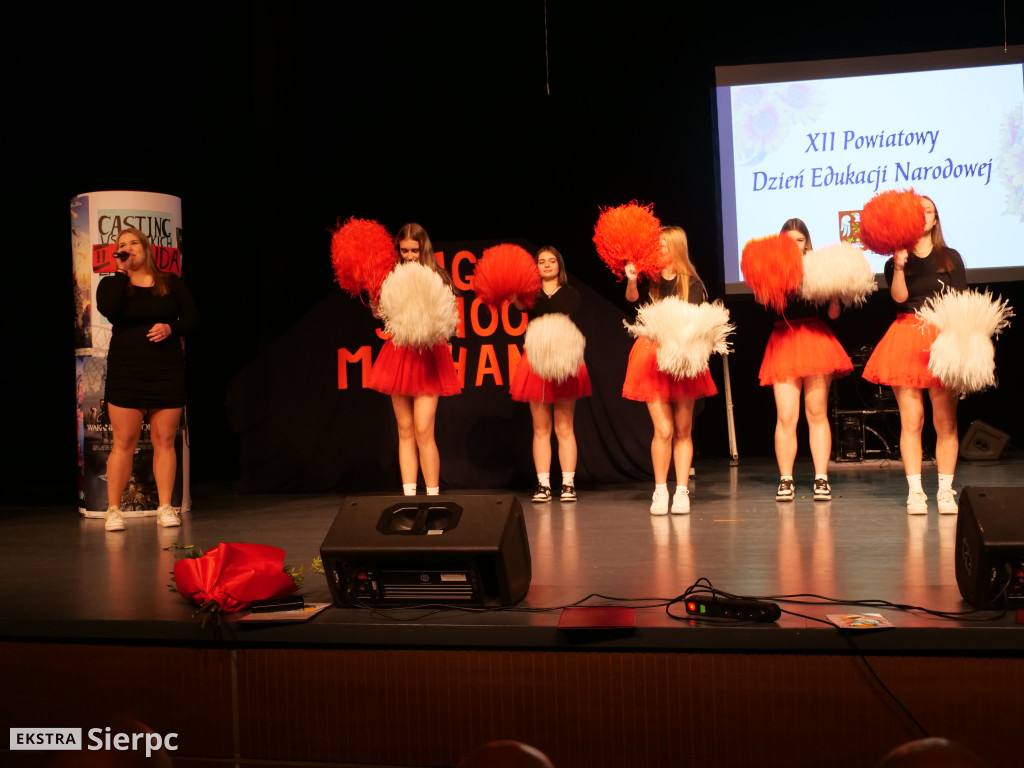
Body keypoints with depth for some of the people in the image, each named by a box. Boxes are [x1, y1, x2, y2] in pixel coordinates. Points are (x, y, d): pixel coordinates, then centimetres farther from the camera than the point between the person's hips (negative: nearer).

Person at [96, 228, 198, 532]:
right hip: (126, 372, -1)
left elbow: (192, 318, 7)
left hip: (167, 372, 1)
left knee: (165, 441, 2)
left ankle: (165, 507, 7)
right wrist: (122, 272, -9)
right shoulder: (112, 283, 7)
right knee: (123, 442, -4)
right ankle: (113, 509, 3)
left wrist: (170, 328, -12)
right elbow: (108, 310, -15)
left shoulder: (171, 282, 10)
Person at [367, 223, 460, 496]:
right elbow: (380, 313, 5)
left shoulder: (438, 279, -2)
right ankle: (408, 494, 11)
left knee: (423, 431, -11)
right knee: (405, 430, 7)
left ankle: (433, 495, -4)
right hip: (399, 355, 4)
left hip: (428, 356, -4)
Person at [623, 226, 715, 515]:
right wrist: (631, 280, -34)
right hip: (654, 357, 0)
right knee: (663, 430, -7)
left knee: (683, 430, 4)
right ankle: (660, 491, 6)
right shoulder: (650, 278, 3)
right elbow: (632, 297, -14)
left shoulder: (692, 283, 0)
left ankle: (682, 491, 11)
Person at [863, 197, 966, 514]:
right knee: (911, 420, -3)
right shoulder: (895, 263, 10)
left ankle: (945, 490, 4)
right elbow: (899, 297, -8)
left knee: (945, 421, -2)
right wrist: (899, 266, -22)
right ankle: (915, 490, 1)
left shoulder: (951, 258, 10)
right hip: (907, 340, 0)